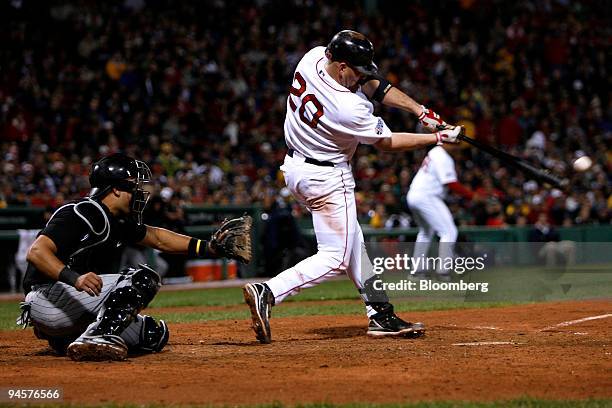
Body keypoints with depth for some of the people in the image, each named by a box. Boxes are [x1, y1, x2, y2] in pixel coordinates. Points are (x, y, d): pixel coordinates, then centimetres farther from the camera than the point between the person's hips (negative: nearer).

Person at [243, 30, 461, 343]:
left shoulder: (313, 58, -10)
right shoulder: (350, 109, -31)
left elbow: (375, 86, -2)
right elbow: (386, 142, -12)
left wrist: (421, 112, -8)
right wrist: (437, 138, -3)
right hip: (327, 179, -10)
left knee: (353, 242, 16)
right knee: (336, 257, -2)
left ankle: (381, 315, 22)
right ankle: (268, 293, -16)